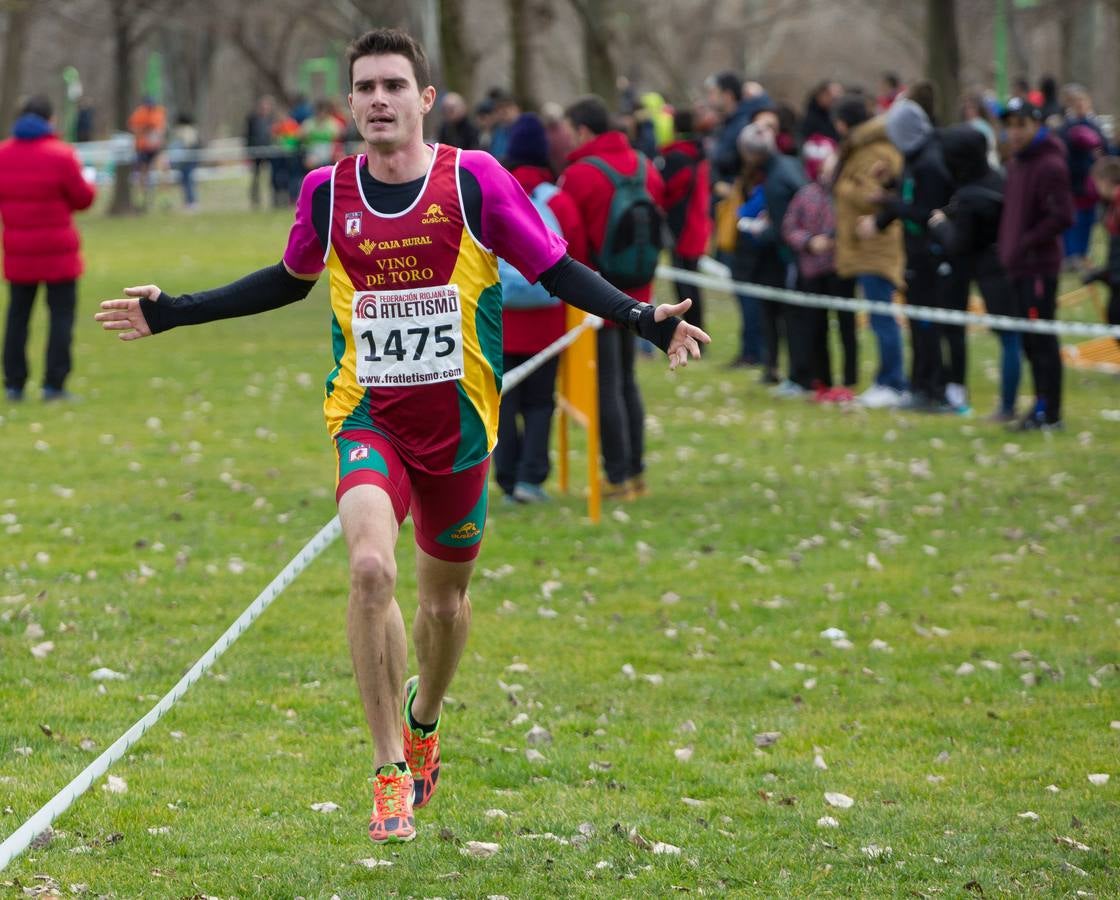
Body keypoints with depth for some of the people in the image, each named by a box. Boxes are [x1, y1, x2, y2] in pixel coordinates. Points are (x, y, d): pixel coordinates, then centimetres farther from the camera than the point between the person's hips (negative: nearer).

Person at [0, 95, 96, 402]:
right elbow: (82, 198, -5)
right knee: (61, 314, 3)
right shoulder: (60, 155, -11)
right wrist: (89, 186, 16)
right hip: (58, 251, -4)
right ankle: (54, 384, -4)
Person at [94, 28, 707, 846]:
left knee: (445, 596, 14)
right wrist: (171, 314, 16)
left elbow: (558, 271, -2)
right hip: (368, 417, 0)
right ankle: (391, 774, -15)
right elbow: (290, 280, 17)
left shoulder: (476, 180, -9)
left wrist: (646, 321, -16)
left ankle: (423, 721, 47)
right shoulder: (327, 192, -2)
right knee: (370, 568, -25)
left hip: (459, 425, 0)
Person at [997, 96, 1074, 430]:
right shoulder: (1016, 163, 17)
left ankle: (1049, 413, -5)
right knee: (1030, 341, 13)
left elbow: (1062, 217, -19)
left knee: (1041, 340, -8)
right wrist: (1007, 246, 14)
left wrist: (1025, 244, -17)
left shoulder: (1050, 165, -13)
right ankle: (1043, 406, 20)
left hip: (1040, 266, -10)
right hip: (1019, 265, 10)